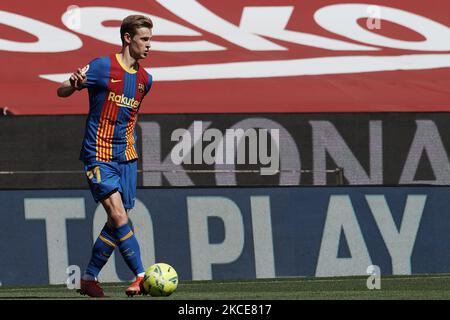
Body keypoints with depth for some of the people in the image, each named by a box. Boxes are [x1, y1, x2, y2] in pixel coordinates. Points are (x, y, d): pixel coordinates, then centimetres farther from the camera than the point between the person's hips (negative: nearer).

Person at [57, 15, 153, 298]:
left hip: (127, 157, 6)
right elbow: (61, 92, -6)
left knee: (118, 222, 4)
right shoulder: (102, 67, -8)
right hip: (99, 155, -6)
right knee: (118, 214, -19)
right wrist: (74, 83, -27)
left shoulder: (145, 79, 10)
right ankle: (141, 276, -22)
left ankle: (90, 279, 17)